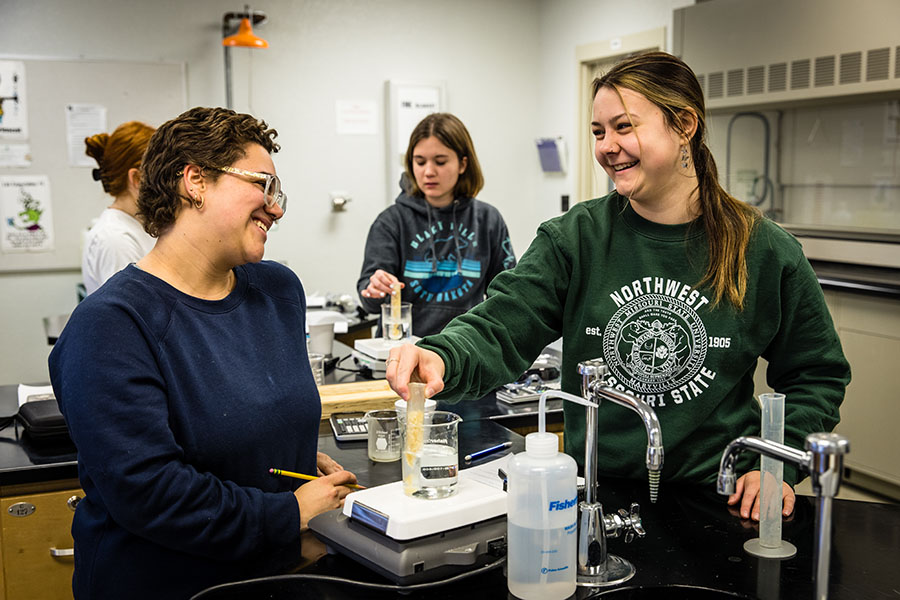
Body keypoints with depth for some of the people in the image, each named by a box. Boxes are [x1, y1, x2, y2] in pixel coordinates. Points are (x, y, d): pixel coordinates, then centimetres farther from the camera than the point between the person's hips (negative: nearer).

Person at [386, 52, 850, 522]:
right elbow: (501, 328, -10)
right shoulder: (575, 238, 0)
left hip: (715, 498, 0)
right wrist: (441, 357, -32)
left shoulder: (765, 253, -1)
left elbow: (817, 373, 9)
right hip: (595, 493, 1)